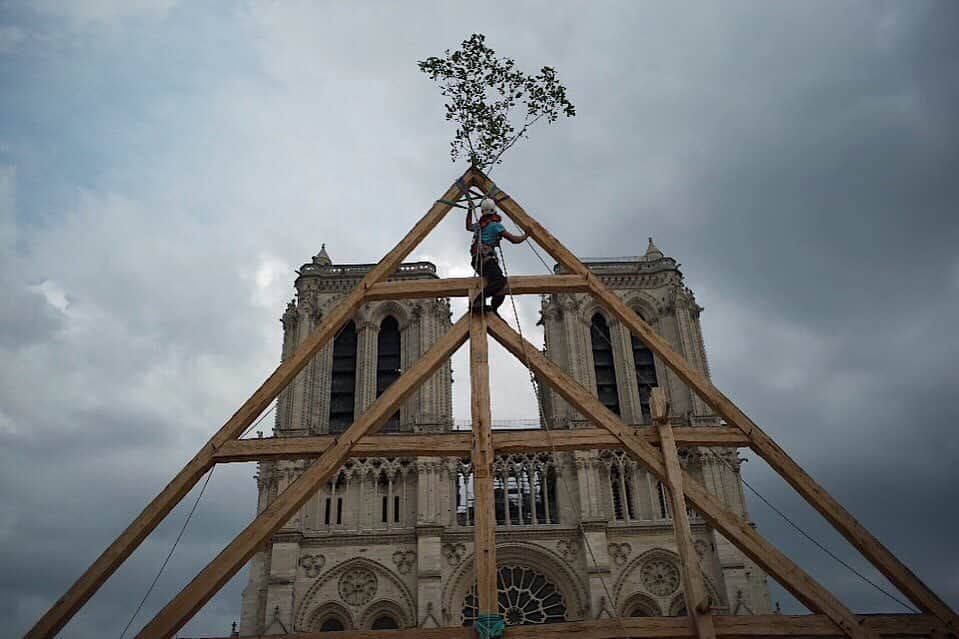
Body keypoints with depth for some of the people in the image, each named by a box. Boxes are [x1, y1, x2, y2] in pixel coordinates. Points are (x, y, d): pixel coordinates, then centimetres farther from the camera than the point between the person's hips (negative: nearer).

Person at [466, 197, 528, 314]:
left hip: (476, 259, 9)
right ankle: (476, 302, -41)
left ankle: (492, 309, -8)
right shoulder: (495, 225, -1)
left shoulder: (478, 225, 22)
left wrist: (470, 210, 56)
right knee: (498, 282, -27)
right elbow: (514, 239, -1)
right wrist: (526, 235, 18)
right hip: (486, 258, -9)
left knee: (501, 282, 5)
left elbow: (468, 226, 47)